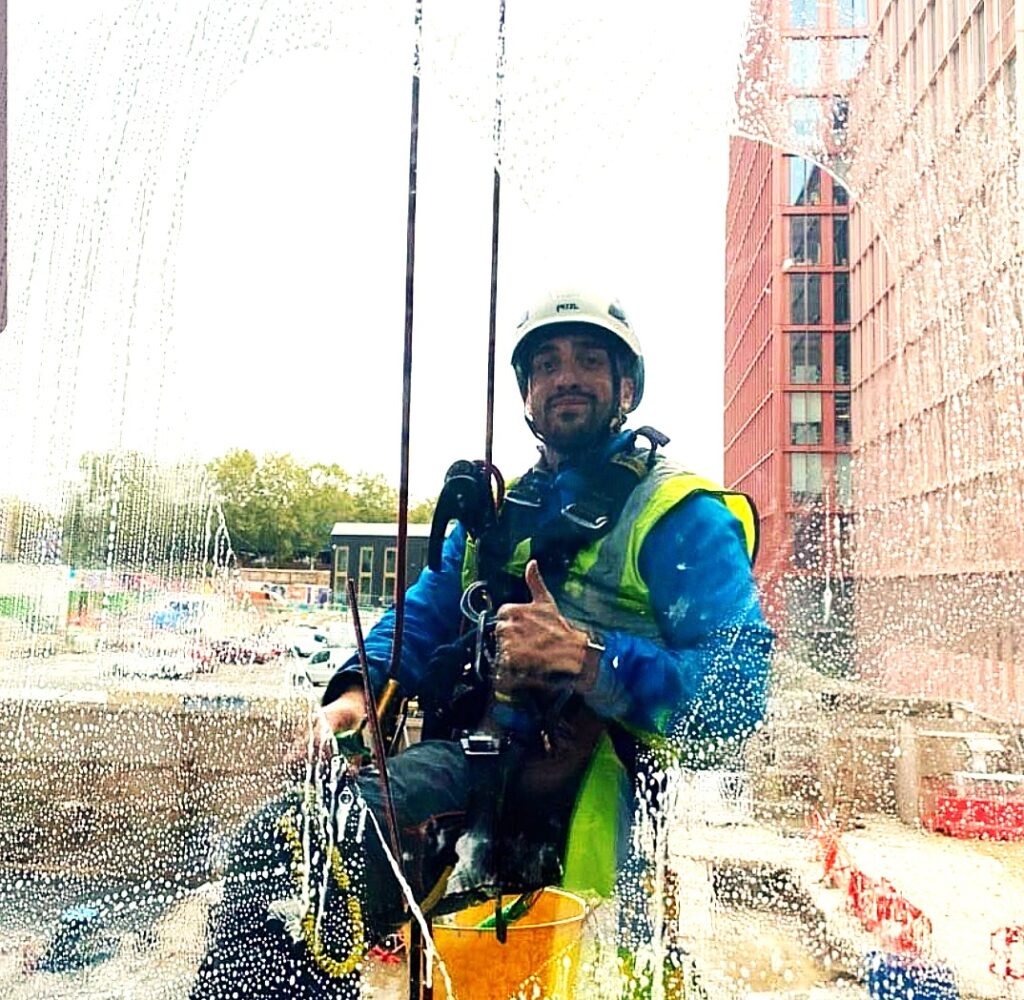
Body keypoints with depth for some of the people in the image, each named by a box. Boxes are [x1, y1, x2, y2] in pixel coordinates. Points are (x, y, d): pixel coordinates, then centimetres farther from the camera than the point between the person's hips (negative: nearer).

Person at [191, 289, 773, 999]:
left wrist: (584, 658, -23)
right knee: (275, 842, -6)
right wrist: (363, 687, -1)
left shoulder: (679, 514, -3)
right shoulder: (500, 508, 22)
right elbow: (425, 614, 20)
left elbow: (738, 693, -13)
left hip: (562, 798, -7)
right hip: (468, 757, 7)